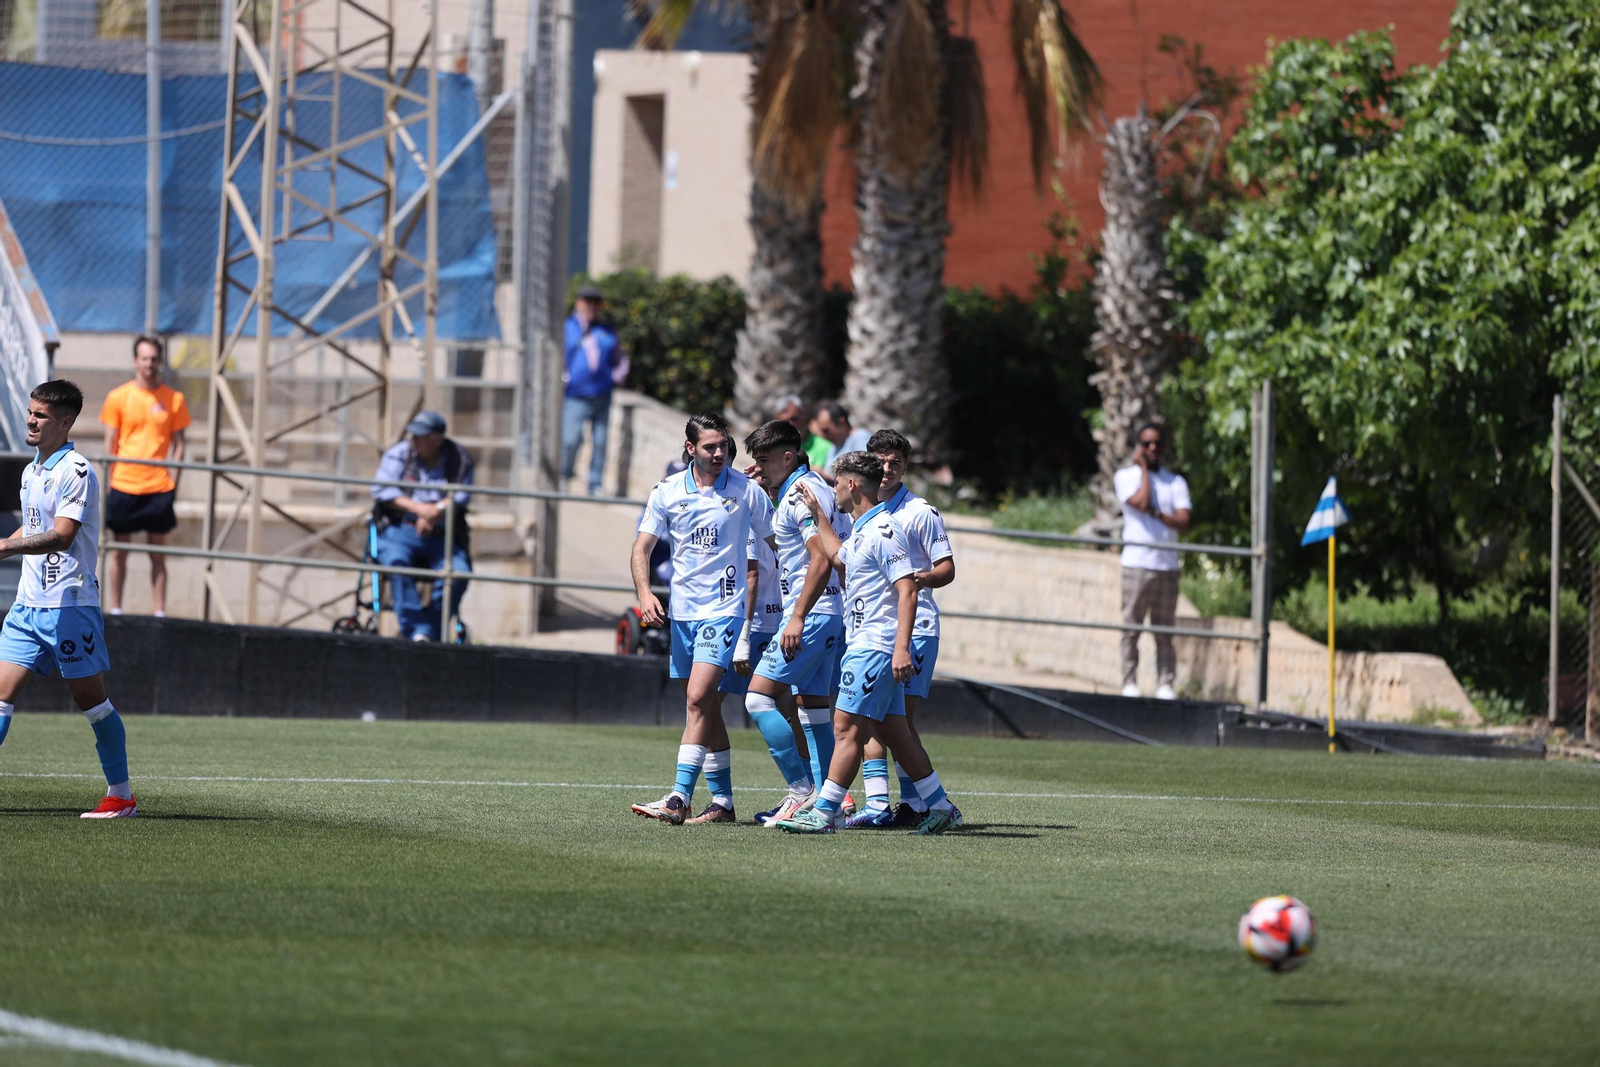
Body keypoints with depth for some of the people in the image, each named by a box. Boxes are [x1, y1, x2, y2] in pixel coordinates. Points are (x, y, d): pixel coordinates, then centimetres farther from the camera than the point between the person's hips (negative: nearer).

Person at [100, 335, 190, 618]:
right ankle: (115, 610, 13)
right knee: (119, 550, 5)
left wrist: (173, 480, -1)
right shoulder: (118, 398, 3)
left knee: (158, 553, 2)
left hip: (159, 486, 0)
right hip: (124, 485, 0)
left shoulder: (173, 400, 4)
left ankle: (160, 612, 4)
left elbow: (178, 443, 7)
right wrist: (108, 481, -1)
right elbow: (110, 443, 5)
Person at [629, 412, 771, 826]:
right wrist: (644, 594, -12)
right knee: (705, 708, 9)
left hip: (725, 610, -5)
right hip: (682, 612, 5)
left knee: (699, 699, -18)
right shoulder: (667, 491, 3)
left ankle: (679, 798, -25)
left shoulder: (747, 490, -4)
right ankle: (722, 801, 17)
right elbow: (642, 547, 6)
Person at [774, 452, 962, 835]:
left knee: (848, 728, -10)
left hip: (874, 647, -10)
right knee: (892, 733, 10)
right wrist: (817, 513, 41)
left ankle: (824, 813, -11)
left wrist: (901, 648, -27)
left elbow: (908, 590, -20)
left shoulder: (883, 530, -14)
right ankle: (941, 807, 14)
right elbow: (838, 557, 40)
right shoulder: (862, 531, 17)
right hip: (864, 644, 10)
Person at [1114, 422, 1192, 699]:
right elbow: (1141, 502, -13)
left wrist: (1154, 513, -12)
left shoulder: (1176, 482, 13)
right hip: (1136, 562, -2)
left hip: (1167, 564, 2)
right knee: (1131, 626, -3)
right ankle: (1129, 684, 0)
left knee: (1164, 631, 2)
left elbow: (1183, 522, 2)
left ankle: (1165, 685, 3)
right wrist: (1143, 468, -1)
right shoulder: (1126, 477, 6)